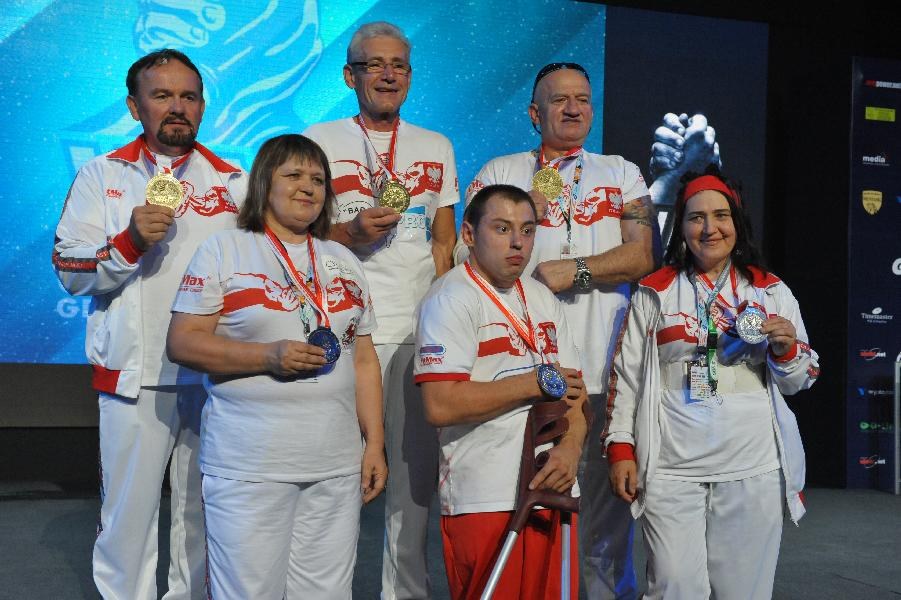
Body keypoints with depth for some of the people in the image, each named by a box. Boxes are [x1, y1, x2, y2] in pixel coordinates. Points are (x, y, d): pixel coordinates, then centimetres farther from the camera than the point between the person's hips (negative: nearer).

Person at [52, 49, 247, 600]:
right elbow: (72, 274, -1)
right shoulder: (102, 176, 6)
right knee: (129, 506, 2)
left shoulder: (233, 180, 10)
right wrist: (129, 242, -17)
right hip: (134, 372, -1)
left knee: (204, 507, 8)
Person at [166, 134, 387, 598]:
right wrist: (268, 356, -17)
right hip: (249, 467, -4)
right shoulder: (223, 250, 2)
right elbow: (181, 342, -6)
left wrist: (375, 442, 9)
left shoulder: (344, 262, 16)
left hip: (337, 466, 4)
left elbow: (364, 360, 16)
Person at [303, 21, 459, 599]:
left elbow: (445, 241, 15)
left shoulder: (437, 147, 16)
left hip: (421, 331, 3)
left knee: (417, 468, 5)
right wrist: (351, 233, -15)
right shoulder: (320, 141, 5)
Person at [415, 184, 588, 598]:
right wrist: (535, 383, -13)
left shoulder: (543, 299, 16)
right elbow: (441, 406, -20)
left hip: (553, 490, 7)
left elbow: (575, 390, 15)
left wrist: (571, 447, -7)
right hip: (485, 502, -7)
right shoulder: (451, 299, -8)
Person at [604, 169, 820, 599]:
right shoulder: (654, 293, 7)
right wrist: (620, 449, 0)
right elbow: (626, 376, 7)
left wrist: (786, 349, -7)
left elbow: (798, 382, 14)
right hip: (671, 469, -1)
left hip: (754, 470, 1)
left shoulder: (772, 292, 11)